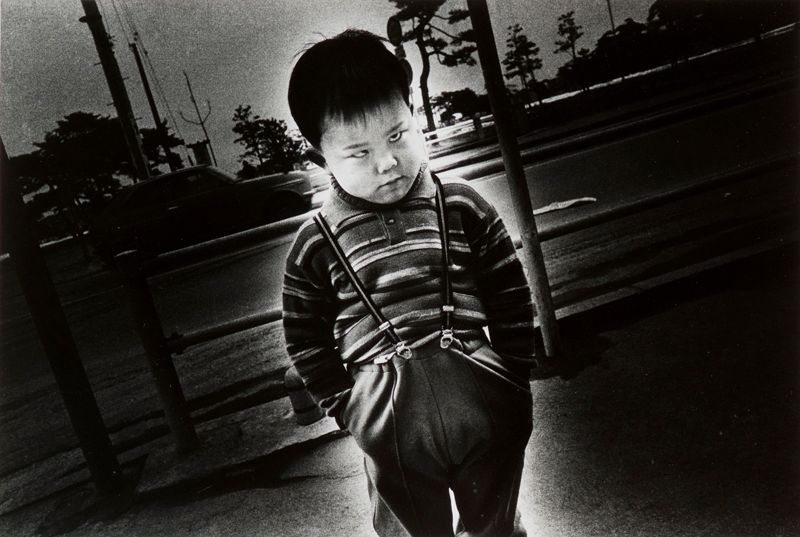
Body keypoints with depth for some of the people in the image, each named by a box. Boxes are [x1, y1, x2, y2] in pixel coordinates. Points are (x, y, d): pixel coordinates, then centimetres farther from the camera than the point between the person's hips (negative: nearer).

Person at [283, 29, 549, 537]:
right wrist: (350, 409, 2)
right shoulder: (317, 243, -4)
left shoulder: (462, 207, -3)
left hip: (485, 403, 1)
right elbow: (307, 341, 5)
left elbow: (512, 300, 3)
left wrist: (513, 381, 2)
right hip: (390, 427, 0)